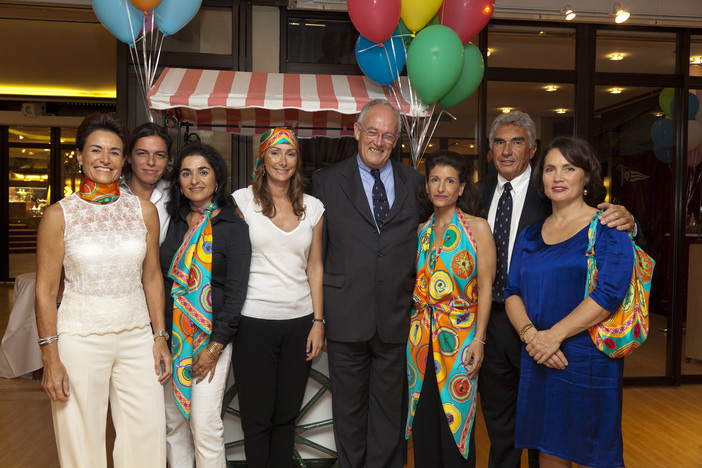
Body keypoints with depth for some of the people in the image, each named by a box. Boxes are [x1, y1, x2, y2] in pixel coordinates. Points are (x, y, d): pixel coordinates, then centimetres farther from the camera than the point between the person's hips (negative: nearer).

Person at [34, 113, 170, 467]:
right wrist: (50, 358, -6)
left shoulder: (144, 211, 4)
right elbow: (45, 291, -2)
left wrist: (160, 338, 6)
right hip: (80, 338, -2)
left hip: (137, 337, 2)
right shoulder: (59, 215, -3)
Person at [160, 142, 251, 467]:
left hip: (211, 337, -4)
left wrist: (216, 345, -12)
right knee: (174, 422, 12)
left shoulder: (232, 227, -5)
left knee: (205, 425, -5)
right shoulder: (173, 221, 9)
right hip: (169, 335, 5)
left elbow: (236, 290, -8)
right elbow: (159, 278, 13)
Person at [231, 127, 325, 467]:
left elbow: (315, 267, 9)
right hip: (255, 321, -2)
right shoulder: (243, 200, -1)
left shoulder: (312, 207, 7)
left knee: (287, 413, 13)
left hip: (300, 321, 3)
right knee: (257, 417, 7)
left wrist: (318, 321, 4)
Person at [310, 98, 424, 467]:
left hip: (397, 318, 1)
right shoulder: (326, 181, 2)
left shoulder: (415, 182, 7)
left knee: (390, 410, 14)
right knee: (348, 409, 14)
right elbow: (315, 254, 2)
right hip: (346, 318, -1)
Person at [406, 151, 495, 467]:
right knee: (423, 421, 11)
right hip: (421, 335, 4)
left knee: (455, 421, 3)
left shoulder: (477, 227, -3)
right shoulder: (421, 232, 9)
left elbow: (485, 287, -6)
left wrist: (479, 339, -12)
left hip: (459, 333, -4)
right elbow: (415, 284, 12)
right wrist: (410, 330, 4)